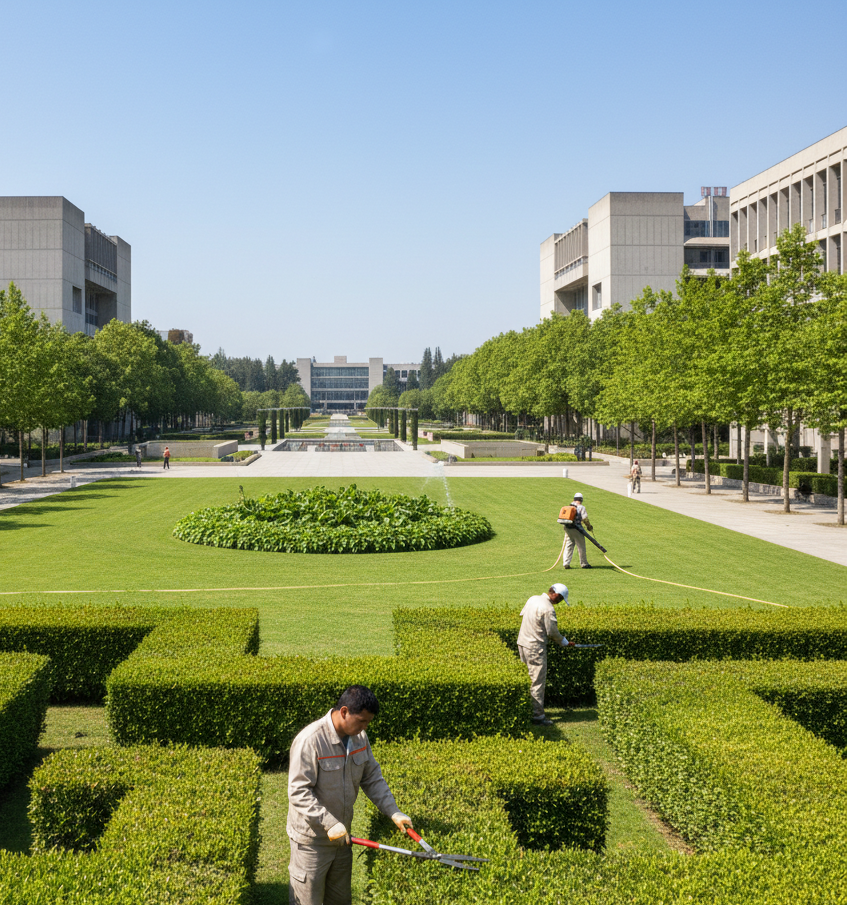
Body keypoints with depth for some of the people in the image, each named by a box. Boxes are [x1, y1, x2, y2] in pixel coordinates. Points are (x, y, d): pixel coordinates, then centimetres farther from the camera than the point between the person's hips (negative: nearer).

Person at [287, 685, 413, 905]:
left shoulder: (359, 737, -2)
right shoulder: (309, 741, -26)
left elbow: (372, 778, 7)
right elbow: (298, 792, -27)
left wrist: (393, 811, -4)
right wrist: (329, 823, -32)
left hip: (342, 836, 7)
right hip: (312, 840, -7)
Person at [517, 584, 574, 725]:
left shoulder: (533, 599, 7)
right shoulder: (548, 608, -19)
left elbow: (522, 614, 20)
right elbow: (552, 632, -14)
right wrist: (565, 642, 2)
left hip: (522, 643, 9)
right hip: (535, 647, -9)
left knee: (527, 679, 16)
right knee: (538, 681, -2)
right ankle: (538, 715, 2)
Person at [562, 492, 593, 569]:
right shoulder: (581, 507, -5)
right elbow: (585, 518, -9)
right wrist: (589, 526, 5)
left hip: (567, 528, 6)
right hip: (576, 529, -6)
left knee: (569, 545, 11)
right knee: (581, 546, 4)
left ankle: (566, 563, 5)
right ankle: (584, 564, 11)